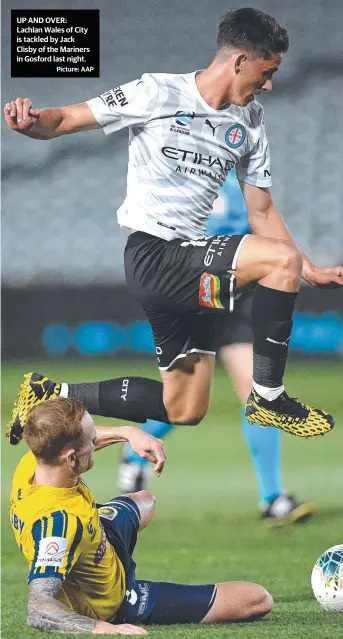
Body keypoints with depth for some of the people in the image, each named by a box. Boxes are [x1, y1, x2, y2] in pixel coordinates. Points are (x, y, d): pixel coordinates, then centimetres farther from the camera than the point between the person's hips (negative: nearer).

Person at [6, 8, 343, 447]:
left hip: (191, 264, 8)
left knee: (184, 411, 11)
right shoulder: (157, 94, -9)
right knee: (281, 258, -25)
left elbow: (262, 213, 16)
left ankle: (52, 395, 24)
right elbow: (63, 121, -6)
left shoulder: (249, 122, 11)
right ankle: (267, 398, -12)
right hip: (152, 257, -8)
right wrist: (30, 120, -28)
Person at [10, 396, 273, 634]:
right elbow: (38, 610, -51)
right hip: (116, 604, -8)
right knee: (259, 599, -3)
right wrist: (99, 627, -65)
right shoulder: (58, 520, -46)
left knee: (143, 501, 41)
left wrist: (126, 433, -4)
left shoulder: (32, 462, -20)